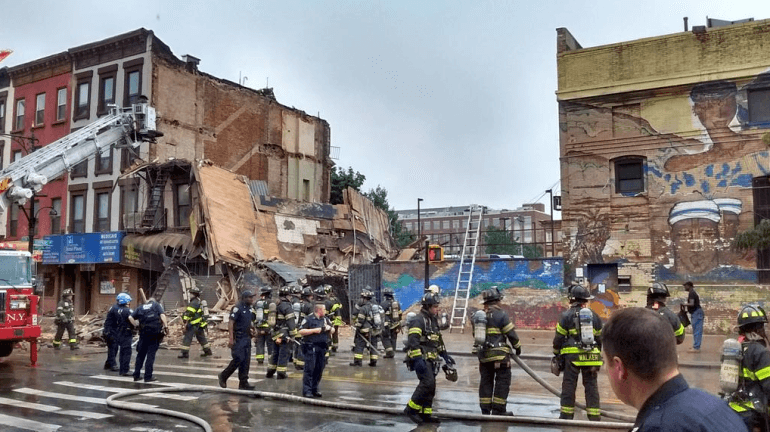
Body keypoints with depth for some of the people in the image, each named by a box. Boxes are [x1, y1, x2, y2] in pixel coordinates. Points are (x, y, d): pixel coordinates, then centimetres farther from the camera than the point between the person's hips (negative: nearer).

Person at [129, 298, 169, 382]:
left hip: (143, 333, 3)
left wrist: (136, 325, 14)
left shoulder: (140, 308, 19)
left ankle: (136, 375, 16)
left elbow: (130, 317, 7)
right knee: (151, 354, 0)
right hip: (155, 333, -3)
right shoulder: (156, 305, 12)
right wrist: (166, 326, -9)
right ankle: (148, 376, 0)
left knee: (140, 354, 13)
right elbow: (162, 315, -5)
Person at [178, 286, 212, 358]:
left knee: (187, 338, -4)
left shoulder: (194, 302, -15)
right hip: (201, 324, 10)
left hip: (194, 324, -10)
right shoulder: (200, 302, 16)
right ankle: (207, 350, 24)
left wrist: (186, 322, -20)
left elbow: (189, 313, -20)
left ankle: (185, 353, -3)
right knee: (201, 338, 18)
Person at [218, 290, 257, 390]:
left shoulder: (250, 309, 13)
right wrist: (231, 338, -23)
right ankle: (223, 376, 10)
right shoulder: (237, 308, -12)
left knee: (246, 361, 6)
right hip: (238, 339, -8)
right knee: (238, 359, -9)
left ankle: (243, 383, 10)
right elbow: (230, 323, -17)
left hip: (247, 338, 8)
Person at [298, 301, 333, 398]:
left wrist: (329, 328, 0)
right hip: (311, 347, -6)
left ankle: (314, 389, 19)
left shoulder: (325, 319, 16)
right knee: (309, 369, -7)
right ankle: (307, 391, -3)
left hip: (322, 348, 6)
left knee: (319, 369, 8)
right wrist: (315, 330, -15)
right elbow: (301, 331, -12)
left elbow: (332, 331, 22)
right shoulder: (308, 319, -5)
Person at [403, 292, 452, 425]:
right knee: (427, 383, -18)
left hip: (431, 359, 9)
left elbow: (438, 340, 28)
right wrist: (417, 360, -29)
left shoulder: (433, 320, 17)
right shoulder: (418, 320, -14)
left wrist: (445, 355, 23)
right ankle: (411, 409, -8)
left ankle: (426, 413, 17)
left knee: (430, 386, 9)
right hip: (421, 359, -9)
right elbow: (413, 341, -23)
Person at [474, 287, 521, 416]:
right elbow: (511, 333, -8)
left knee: (486, 381, 12)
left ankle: (485, 409, 14)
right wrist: (517, 346, 6)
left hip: (483, 354, 7)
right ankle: (498, 410, 2)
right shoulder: (500, 314, -10)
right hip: (499, 354, -6)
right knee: (502, 381, 2)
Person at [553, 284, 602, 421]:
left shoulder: (567, 315, -5)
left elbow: (559, 337, -4)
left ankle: (567, 416, 8)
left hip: (572, 355, -3)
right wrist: (597, 355, 24)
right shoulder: (594, 316, 9)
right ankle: (594, 416, 10)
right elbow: (599, 338, 15)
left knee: (569, 386, 4)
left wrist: (556, 353, 7)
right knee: (591, 386, 9)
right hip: (591, 356, 4)